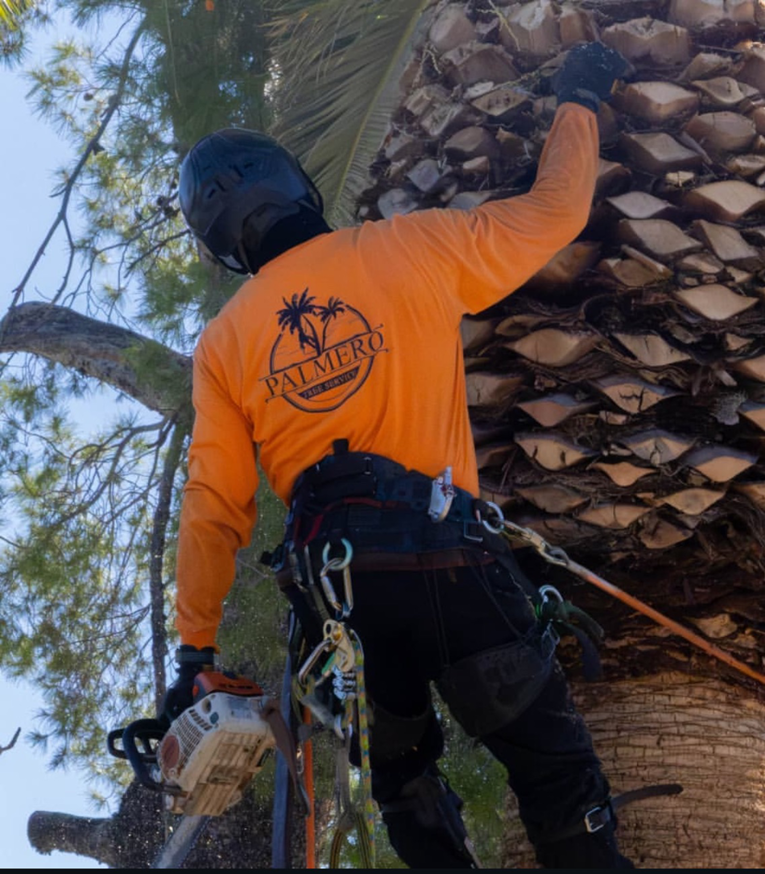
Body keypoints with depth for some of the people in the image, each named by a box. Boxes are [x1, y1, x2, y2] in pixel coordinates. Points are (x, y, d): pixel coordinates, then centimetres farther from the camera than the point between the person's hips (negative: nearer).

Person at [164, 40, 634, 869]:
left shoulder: (222, 344, 4)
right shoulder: (412, 248, -2)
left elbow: (213, 510, 3)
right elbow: (552, 212, 7)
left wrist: (194, 652, 10)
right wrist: (577, 99, 23)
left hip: (331, 582, 3)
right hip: (449, 561, -3)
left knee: (400, 770, 21)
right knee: (552, 767, 7)